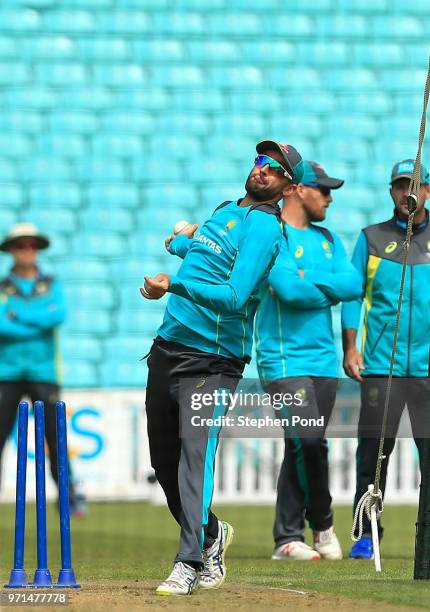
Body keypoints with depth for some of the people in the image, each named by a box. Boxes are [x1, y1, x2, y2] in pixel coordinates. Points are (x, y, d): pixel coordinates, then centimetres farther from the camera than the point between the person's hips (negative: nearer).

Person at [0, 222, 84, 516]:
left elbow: (58, 316, -8)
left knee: (55, 434, -4)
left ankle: (68, 494, 0)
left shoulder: (52, 285, 11)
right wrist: (38, 326, -12)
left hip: (44, 373, 0)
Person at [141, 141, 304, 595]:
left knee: (196, 453, -19)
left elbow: (234, 297, -24)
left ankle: (190, 562, -22)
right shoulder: (226, 211, 17)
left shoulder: (263, 228, -10)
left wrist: (175, 285, -30)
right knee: (163, 458, 12)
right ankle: (210, 533, 31)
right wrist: (183, 242, 24)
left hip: (213, 360, -9)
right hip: (168, 348, 9)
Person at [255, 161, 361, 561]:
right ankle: (321, 524, 0)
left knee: (304, 447, 5)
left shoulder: (327, 239, 18)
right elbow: (289, 289, -19)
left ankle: (287, 539, 9)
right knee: (307, 439, -18)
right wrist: (331, 290, -3)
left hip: (323, 359, 7)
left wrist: (308, 279, -10)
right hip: (284, 359, -7)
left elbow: (353, 284, 2)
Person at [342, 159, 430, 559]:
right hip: (380, 364, 0)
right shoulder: (372, 238, 12)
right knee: (373, 451, -2)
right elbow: (351, 294, 11)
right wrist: (350, 348, 1)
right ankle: (366, 536, 3)